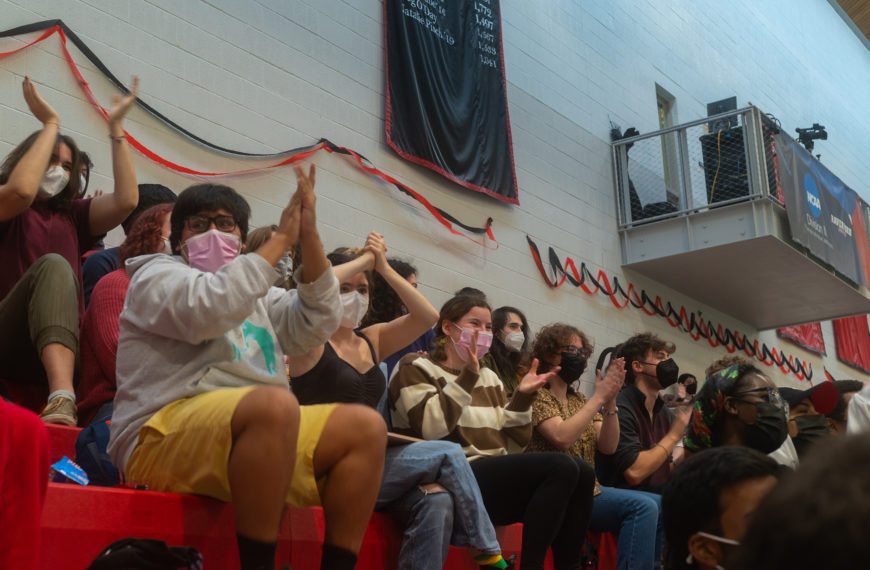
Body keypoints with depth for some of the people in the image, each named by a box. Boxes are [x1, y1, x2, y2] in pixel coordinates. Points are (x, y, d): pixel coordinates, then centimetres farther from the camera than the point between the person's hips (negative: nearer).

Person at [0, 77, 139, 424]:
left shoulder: (72, 214, 23)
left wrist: (115, 127, 5)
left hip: (61, 344, 4)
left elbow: (126, 200, 4)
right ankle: (61, 398, -53)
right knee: (52, 265, -32)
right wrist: (50, 125, -3)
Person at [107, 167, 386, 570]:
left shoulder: (256, 294, 26)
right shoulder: (158, 274, 8)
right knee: (276, 403, -35)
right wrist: (281, 239, -11)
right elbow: (207, 309, -16)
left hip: (261, 431, 7)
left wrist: (309, 235, -1)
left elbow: (316, 324, 7)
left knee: (366, 427, -9)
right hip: (166, 438, -7)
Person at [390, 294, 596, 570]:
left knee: (583, 472, -16)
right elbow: (433, 429, -16)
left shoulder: (489, 377, 22)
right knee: (561, 467, -24)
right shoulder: (416, 368, 2)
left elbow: (514, 444, 15)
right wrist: (467, 377, -19)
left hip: (495, 478, 7)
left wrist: (522, 397, 2)